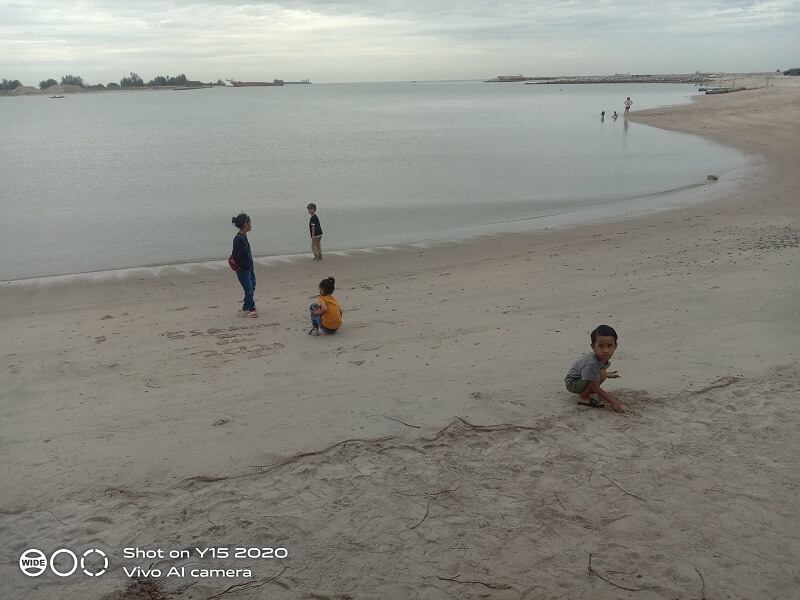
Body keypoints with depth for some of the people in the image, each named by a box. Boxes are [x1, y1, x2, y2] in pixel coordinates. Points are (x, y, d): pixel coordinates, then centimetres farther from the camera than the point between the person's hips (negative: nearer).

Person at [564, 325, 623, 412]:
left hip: (581, 380, 10)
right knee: (601, 375, -27)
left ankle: (585, 393, 13)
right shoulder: (592, 364, -35)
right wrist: (613, 402, -28)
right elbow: (596, 389, -29)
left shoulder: (605, 357, -8)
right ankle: (583, 398, -12)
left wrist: (607, 374, -3)